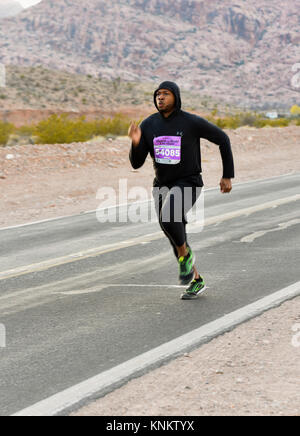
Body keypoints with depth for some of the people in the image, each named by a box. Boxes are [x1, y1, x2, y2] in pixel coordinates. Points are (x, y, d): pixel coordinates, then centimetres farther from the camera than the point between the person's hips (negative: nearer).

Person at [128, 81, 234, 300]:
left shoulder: (192, 122, -15)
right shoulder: (148, 125, -3)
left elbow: (223, 139, -1)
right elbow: (137, 163, -3)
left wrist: (228, 175, 1)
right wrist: (136, 143, -24)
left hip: (188, 185, -5)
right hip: (162, 187, 5)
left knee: (168, 218, -34)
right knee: (176, 240, 13)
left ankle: (185, 254, -7)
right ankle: (196, 281, 35)